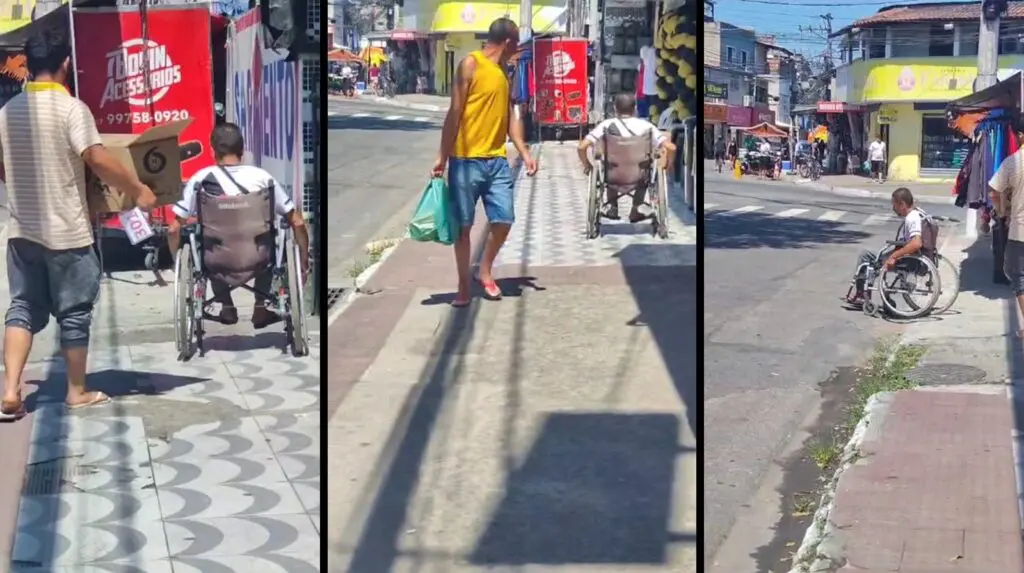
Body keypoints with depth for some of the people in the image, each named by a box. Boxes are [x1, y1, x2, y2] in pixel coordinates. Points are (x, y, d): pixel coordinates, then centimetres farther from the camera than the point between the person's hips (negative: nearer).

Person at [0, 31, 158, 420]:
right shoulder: (71, 108, -13)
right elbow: (98, 160, -21)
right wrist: (137, 190, -10)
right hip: (66, 230, -5)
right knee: (74, 312, 6)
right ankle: (77, 392, 16)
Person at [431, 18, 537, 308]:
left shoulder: (503, 72, 15)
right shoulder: (470, 64, -7)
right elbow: (454, 113, -9)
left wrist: (524, 152, 9)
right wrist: (442, 157, -11)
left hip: (497, 160, 6)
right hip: (467, 160, -6)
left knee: (504, 221, 1)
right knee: (463, 226, 1)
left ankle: (485, 272, 23)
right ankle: (464, 286, 11)